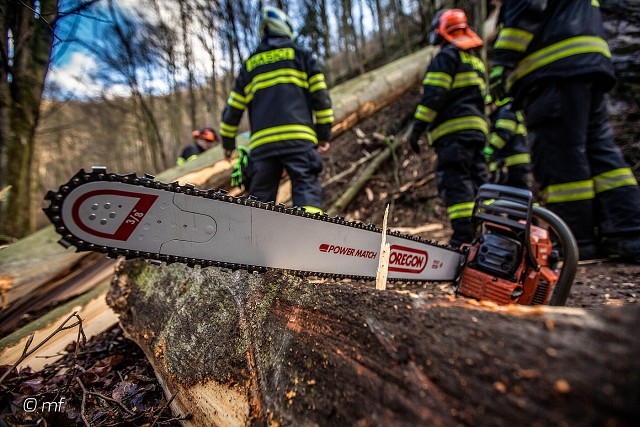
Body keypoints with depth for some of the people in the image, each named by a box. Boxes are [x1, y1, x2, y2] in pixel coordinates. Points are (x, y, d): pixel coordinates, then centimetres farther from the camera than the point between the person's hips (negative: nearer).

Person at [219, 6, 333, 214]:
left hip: (261, 142, 3)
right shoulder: (301, 55, 16)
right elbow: (320, 95, 6)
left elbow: (233, 107, 20)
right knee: (307, 190, -7)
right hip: (298, 137, -2)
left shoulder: (250, 63, 23)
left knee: (260, 197, 8)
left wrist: (227, 140, 30)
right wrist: (325, 133, 10)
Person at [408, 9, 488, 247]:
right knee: (477, 182, 9)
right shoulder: (476, 60, 27)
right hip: (478, 128, 9)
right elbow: (481, 98, 26)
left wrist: (418, 128, -13)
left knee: (455, 182, -13)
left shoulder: (447, 55, 0)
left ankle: (464, 238, -18)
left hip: (454, 130, -9)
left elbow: (433, 96, -13)